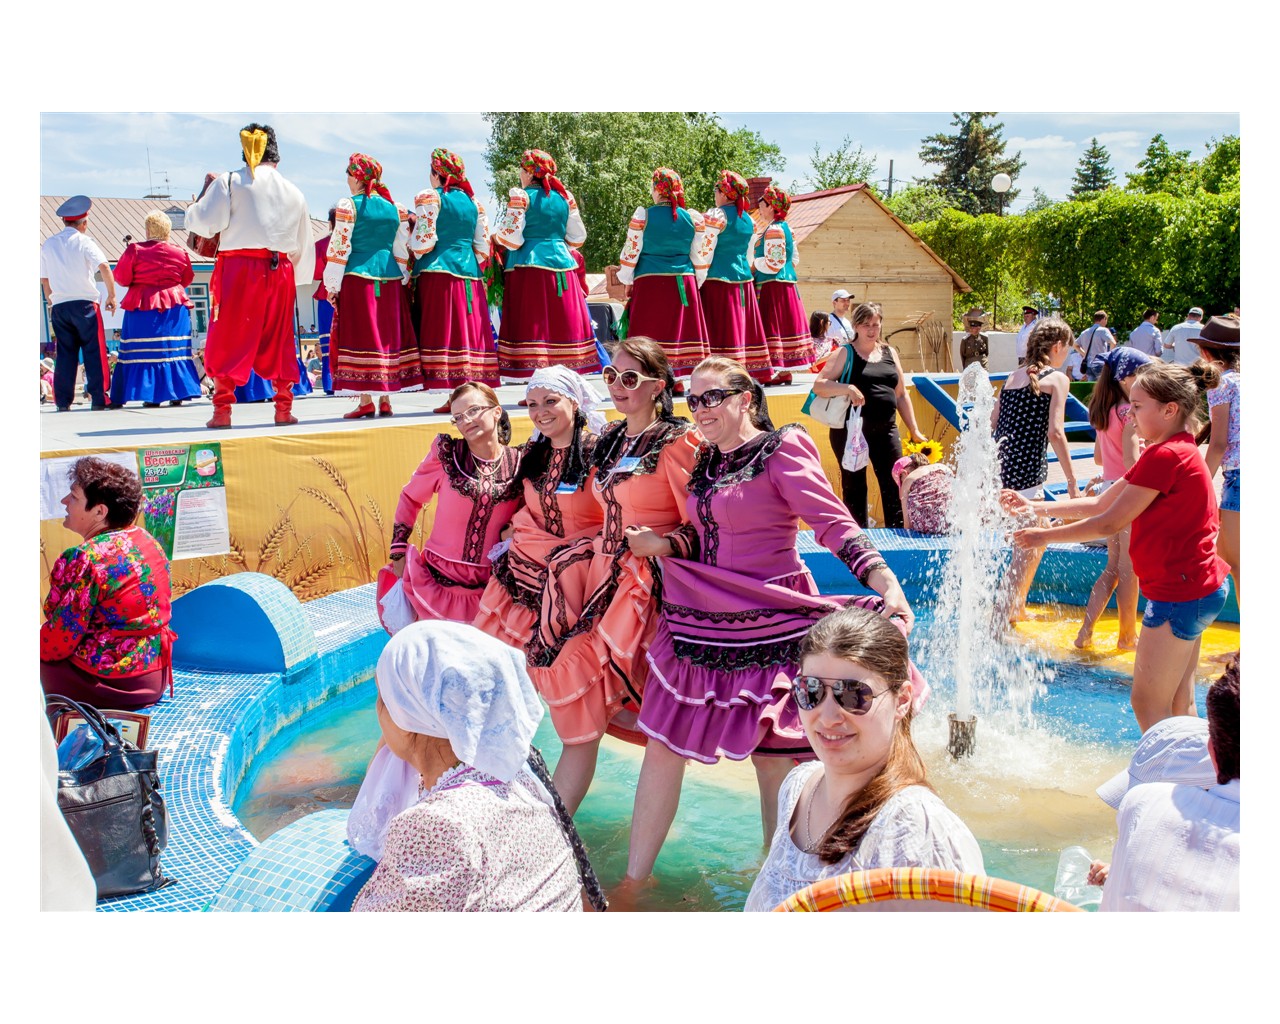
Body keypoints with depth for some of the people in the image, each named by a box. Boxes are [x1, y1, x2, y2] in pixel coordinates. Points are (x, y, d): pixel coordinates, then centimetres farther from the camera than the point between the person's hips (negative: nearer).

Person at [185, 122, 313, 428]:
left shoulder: (228, 182, 0)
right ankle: (284, 408, 10)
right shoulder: (293, 192, 13)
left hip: (238, 268, -3)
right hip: (280, 272, 3)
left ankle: (223, 409, -2)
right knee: (279, 340, 11)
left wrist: (205, 192, 11)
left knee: (229, 340, 1)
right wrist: (295, 278, 24)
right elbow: (303, 244, 16)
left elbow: (203, 224, -7)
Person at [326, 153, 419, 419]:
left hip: (357, 278, -4)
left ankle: (366, 400, -6)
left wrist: (332, 285, -1)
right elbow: (402, 250, 11)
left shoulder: (348, 206, -4)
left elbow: (339, 248, -6)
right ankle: (385, 399, 9)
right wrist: (403, 281, 18)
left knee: (361, 337, -2)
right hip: (390, 278, 5)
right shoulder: (395, 208, 10)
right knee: (388, 335, 8)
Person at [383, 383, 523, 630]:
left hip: (489, 584, 1)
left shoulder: (520, 462, -2)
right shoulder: (446, 453, -6)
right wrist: (398, 552, 2)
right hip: (437, 579, -1)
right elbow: (410, 497, 5)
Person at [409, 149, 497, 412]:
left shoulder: (429, 197, -2)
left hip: (438, 272, -5)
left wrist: (412, 251, 10)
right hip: (469, 272, 5)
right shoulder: (473, 200, 14)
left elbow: (424, 241, -9)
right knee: (470, 328, 7)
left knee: (445, 331, -7)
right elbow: (483, 246, 11)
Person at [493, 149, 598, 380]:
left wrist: (496, 238, 10)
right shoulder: (564, 196, 11)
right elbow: (577, 238, 13)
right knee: (562, 323, 7)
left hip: (528, 267, -5)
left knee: (530, 324, -6)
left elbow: (512, 239, -10)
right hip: (561, 264, 5)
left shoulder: (521, 196, -4)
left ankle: (531, 372, -12)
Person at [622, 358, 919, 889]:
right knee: (662, 744, 8)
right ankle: (634, 881, 20)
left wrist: (887, 584, -28)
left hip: (767, 628, -7)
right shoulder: (706, 461, 13)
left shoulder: (781, 452, -8)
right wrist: (662, 545, -2)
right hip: (699, 624, 7)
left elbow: (835, 525, -16)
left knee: (774, 759, 1)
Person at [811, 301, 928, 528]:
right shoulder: (845, 353, 1)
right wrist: (847, 388, -24)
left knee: (894, 485, 0)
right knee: (854, 488, 5)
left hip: (885, 430, 3)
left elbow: (901, 395, 18)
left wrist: (914, 430, 15)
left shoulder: (889, 353, 14)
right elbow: (818, 385, -8)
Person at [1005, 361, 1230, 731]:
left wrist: (1045, 536, -7)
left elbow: (1110, 523, -17)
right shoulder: (1178, 453, 15)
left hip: (1180, 593, -10)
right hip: (1195, 587, 10)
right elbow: (1100, 504, 13)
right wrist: (1034, 507, 8)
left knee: (1147, 703, -2)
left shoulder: (1165, 456, -20)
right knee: (1178, 704, 17)